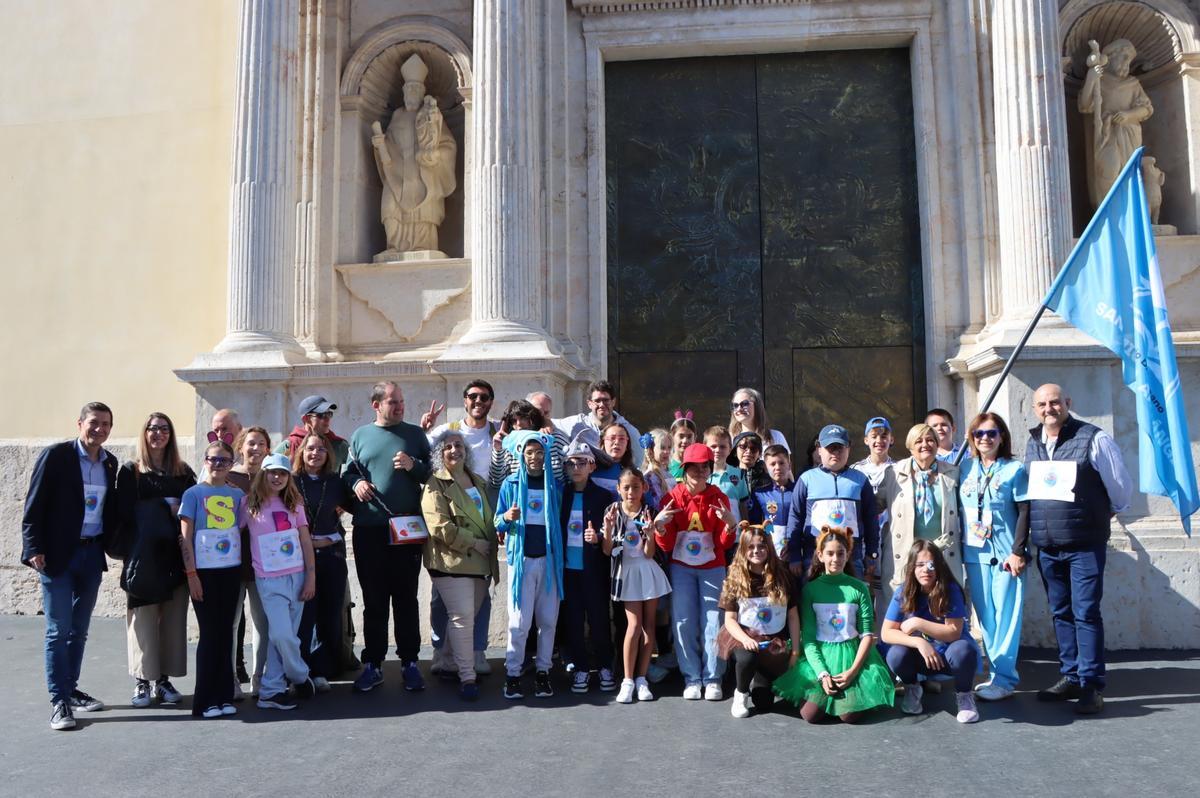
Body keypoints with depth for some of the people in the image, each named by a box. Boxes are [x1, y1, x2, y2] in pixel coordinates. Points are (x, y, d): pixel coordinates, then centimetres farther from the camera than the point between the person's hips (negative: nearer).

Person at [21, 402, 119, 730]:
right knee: (58, 630, -2)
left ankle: (70, 689, 26)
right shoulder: (55, 455, -8)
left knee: (79, 629, 14)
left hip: (92, 554, 5)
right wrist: (34, 548, -14)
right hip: (57, 554, -5)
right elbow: (34, 505, -9)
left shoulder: (110, 463, 7)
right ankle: (59, 702, 4)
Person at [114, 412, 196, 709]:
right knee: (143, 617, -2)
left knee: (173, 617, 2)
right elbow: (126, 511, -4)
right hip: (143, 556, -2)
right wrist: (165, 506, -8)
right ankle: (142, 681, 6)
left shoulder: (184, 472, 12)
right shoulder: (131, 471, 4)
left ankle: (164, 679, 11)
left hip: (174, 555, 3)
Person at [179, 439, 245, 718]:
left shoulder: (237, 495, 8)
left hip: (231, 571, 4)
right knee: (210, 634, -1)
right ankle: (205, 701, 8)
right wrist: (191, 573, -10)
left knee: (225, 633, 7)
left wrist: (245, 566, 7)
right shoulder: (194, 493, -2)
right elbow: (185, 537, -4)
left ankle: (223, 696, 15)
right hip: (204, 572, -3)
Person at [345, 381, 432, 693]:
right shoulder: (360, 435, 10)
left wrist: (414, 466, -13)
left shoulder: (415, 434, 6)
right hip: (368, 530, 1)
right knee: (373, 600, 7)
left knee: (406, 598, 5)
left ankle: (410, 662, 14)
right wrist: (355, 483, -5)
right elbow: (348, 471, 16)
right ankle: (373, 664, 17)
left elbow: (433, 473, 6)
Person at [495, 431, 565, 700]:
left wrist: (560, 554, -1)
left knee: (548, 619, 4)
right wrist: (506, 518, -19)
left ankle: (543, 672, 15)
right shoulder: (511, 484, 3)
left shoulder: (554, 485, 8)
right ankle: (513, 674, 6)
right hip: (521, 557, -2)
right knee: (520, 621, -4)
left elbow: (560, 521, 10)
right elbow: (497, 522, 3)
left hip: (549, 558, 2)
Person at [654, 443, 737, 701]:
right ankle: (692, 679, 11)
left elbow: (724, 544, -6)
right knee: (684, 623, 0)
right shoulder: (673, 497, -5)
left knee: (713, 623, -2)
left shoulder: (718, 498, -4)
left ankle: (713, 679, 10)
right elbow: (666, 546, -5)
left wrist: (730, 524, -25)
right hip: (681, 568, 0)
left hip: (712, 568, 0)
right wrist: (660, 524, -24)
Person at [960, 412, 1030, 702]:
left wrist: (1018, 551, -11)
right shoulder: (966, 469, 9)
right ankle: (999, 673, 18)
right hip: (975, 554, 4)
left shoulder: (1015, 469, -1)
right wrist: (959, 548, 8)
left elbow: (1024, 512, -5)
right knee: (984, 617, 8)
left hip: (1006, 554, -4)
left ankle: (1003, 678, 4)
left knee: (1006, 616, -1)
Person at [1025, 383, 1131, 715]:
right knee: (1061, 613, 12)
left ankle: (1091, 684, 5)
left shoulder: (1094, 439, -10)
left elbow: (1121, 487, 0)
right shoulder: (1032, 444, 8)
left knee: (1086, 613, -4)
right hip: (1046, 547, 6)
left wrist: (1105, 515, 14)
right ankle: (1070, 677, 23)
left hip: (1085, 544, -5)